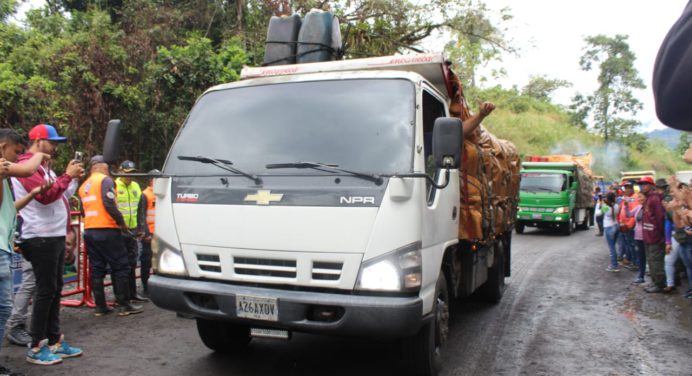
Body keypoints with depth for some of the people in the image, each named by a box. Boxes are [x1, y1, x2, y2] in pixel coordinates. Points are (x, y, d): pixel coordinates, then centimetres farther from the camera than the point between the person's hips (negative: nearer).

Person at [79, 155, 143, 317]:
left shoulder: (84, 186, 18)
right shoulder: (105, 180, -6)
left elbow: (83, 211, 21)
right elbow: (109, 203, -18)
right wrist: (121, 222, -10)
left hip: (89, 231, 8)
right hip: (107, 231, -8)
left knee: (96, 269, 9)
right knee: (120, 267, -2)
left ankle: (100, 306, 12)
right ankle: (124, 305, -1)